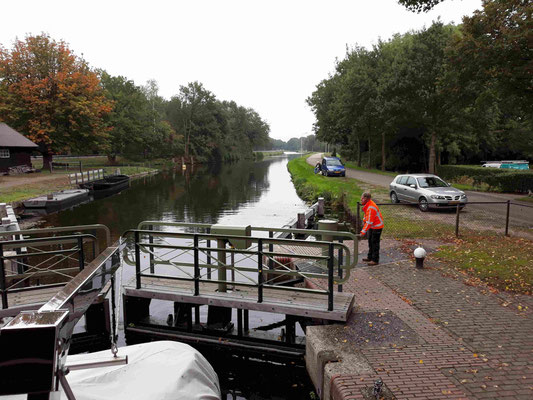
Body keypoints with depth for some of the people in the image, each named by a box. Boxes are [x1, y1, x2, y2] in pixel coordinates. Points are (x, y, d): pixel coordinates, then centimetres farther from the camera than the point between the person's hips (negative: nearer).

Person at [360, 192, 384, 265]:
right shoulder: (367, 205, 1)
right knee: (370, 241, 17)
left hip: (377, 227, -10)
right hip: (372, 226, 10)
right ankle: (370, 257, 29)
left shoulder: (371, 208, -30)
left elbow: (369, 222, -31)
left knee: (375, 243, -4)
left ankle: (375, 260, 4)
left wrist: (363, 232, -29)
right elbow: (366, 216, 18)